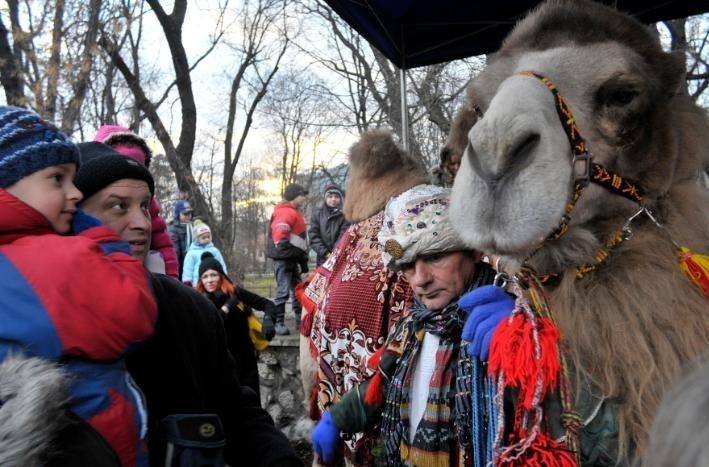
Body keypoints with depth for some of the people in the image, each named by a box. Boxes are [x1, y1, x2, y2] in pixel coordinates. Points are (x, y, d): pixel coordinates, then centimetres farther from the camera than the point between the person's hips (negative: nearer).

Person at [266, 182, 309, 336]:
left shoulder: (294, 213, 19)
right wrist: (292, 252, -22)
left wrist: (302, 257, 17)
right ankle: (278, 323, -5)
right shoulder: (286, 212, -14)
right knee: (283, 291, -10)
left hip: (291, 258, 11)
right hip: (284, 257, -11)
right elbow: (280, 236, -24)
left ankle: (300, 321, 23)